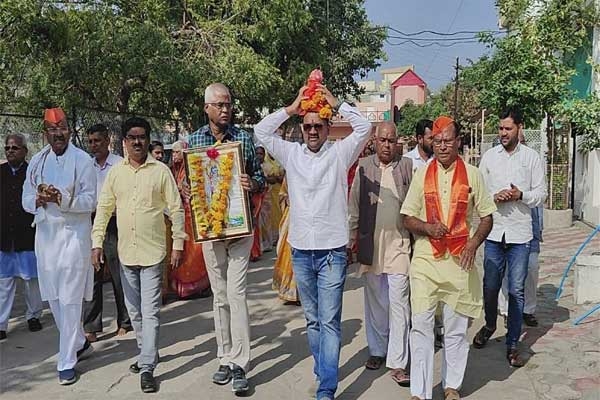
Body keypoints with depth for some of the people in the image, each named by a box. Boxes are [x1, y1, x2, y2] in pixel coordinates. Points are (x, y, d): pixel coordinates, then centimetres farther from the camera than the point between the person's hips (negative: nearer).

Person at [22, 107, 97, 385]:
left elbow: (90, 201, -7)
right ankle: (79, 343, 32)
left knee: (70, 300, -3)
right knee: (53, 298, 12)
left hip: (74, 234, -5)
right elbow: (26, 200, 10)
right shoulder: (37, 161, 11)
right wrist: (38, 200, -12)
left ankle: (67, 362, 6)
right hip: (46, 234, 5)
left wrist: (62, 199, -23)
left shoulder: (82, 160, -5)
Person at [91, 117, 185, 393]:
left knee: (150, 311, -3)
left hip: (152, 251, -4)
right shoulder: (115, 172, 5)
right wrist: (97, 243, 2)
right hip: (125, 252, 4)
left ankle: (147, 368, 3)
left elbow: (176, 209, -3)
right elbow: (103, 208, 8)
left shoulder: (161, 171, -4)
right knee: (134, 310, 15)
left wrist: (178, 244, -6)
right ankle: (148, 352, 32)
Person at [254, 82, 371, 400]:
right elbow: (261, 131, 3)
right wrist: (291, 108, 0)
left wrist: (336, 104, -6)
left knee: (329, 321, -3)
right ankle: (322, 372, 32)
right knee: (312, 320, 16)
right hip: (300, 251, 3)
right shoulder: (291, 153, 7)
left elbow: (364, 128, -9)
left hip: (332, 251, -3)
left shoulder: (340, 153, 1)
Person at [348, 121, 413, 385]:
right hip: (370, 243, 2)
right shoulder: (364, 167, 4)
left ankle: (398, 363, 4)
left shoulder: (407, 166, 1)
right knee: (375, 301, 13)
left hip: (399, 243, -2)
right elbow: (354, 206, 7)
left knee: (399, 303, -2)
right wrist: (351, 240, 5)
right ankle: (377, 350, 29)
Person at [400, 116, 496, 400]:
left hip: (459, 260, 0)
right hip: (425, 259, 0)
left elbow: (487, 217, 7)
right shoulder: (421, 174, 4)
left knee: (456, 328, 10)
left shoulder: (472, 175, 3)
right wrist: (428, 227, -14)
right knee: (420, 326, -1)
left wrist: (473, 243, -9)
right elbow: (407, 218, 5)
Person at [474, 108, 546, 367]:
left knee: (517, 290, 2)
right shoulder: (489, 156, 6)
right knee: (490, 287, 10)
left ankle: (512, 344, 14)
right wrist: (494, 197, -13)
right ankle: (489, 326, 37)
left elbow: (541, 194, 3)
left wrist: (521, 195, -16)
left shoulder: (531, 157, 2)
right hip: (494, 231, 1)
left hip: (520, 233, -1)